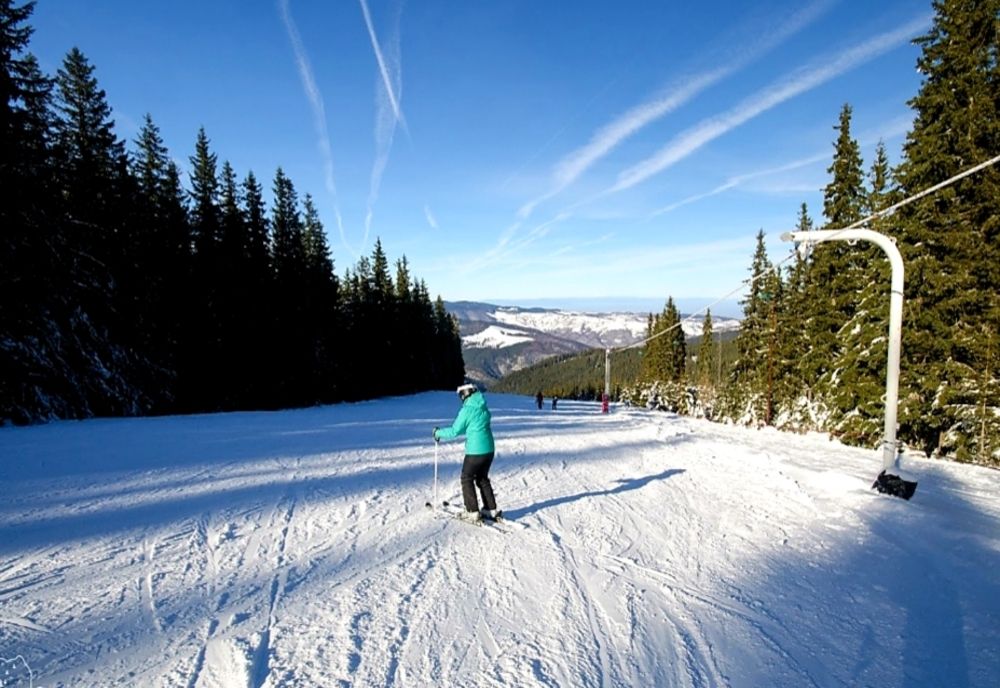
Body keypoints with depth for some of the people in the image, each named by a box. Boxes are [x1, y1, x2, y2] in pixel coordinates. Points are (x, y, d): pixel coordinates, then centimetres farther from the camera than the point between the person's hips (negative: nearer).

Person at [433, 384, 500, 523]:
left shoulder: (467, 410, -13)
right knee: (482, 478, 21)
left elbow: (455, 431, -8)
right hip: (489, 449, 7)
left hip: (475, 450, -7)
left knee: (467, 479, 10)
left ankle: (473, 512, 8)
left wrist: (439, 433, 8)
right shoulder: (483, 407, 8)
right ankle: (491, 509, 24)